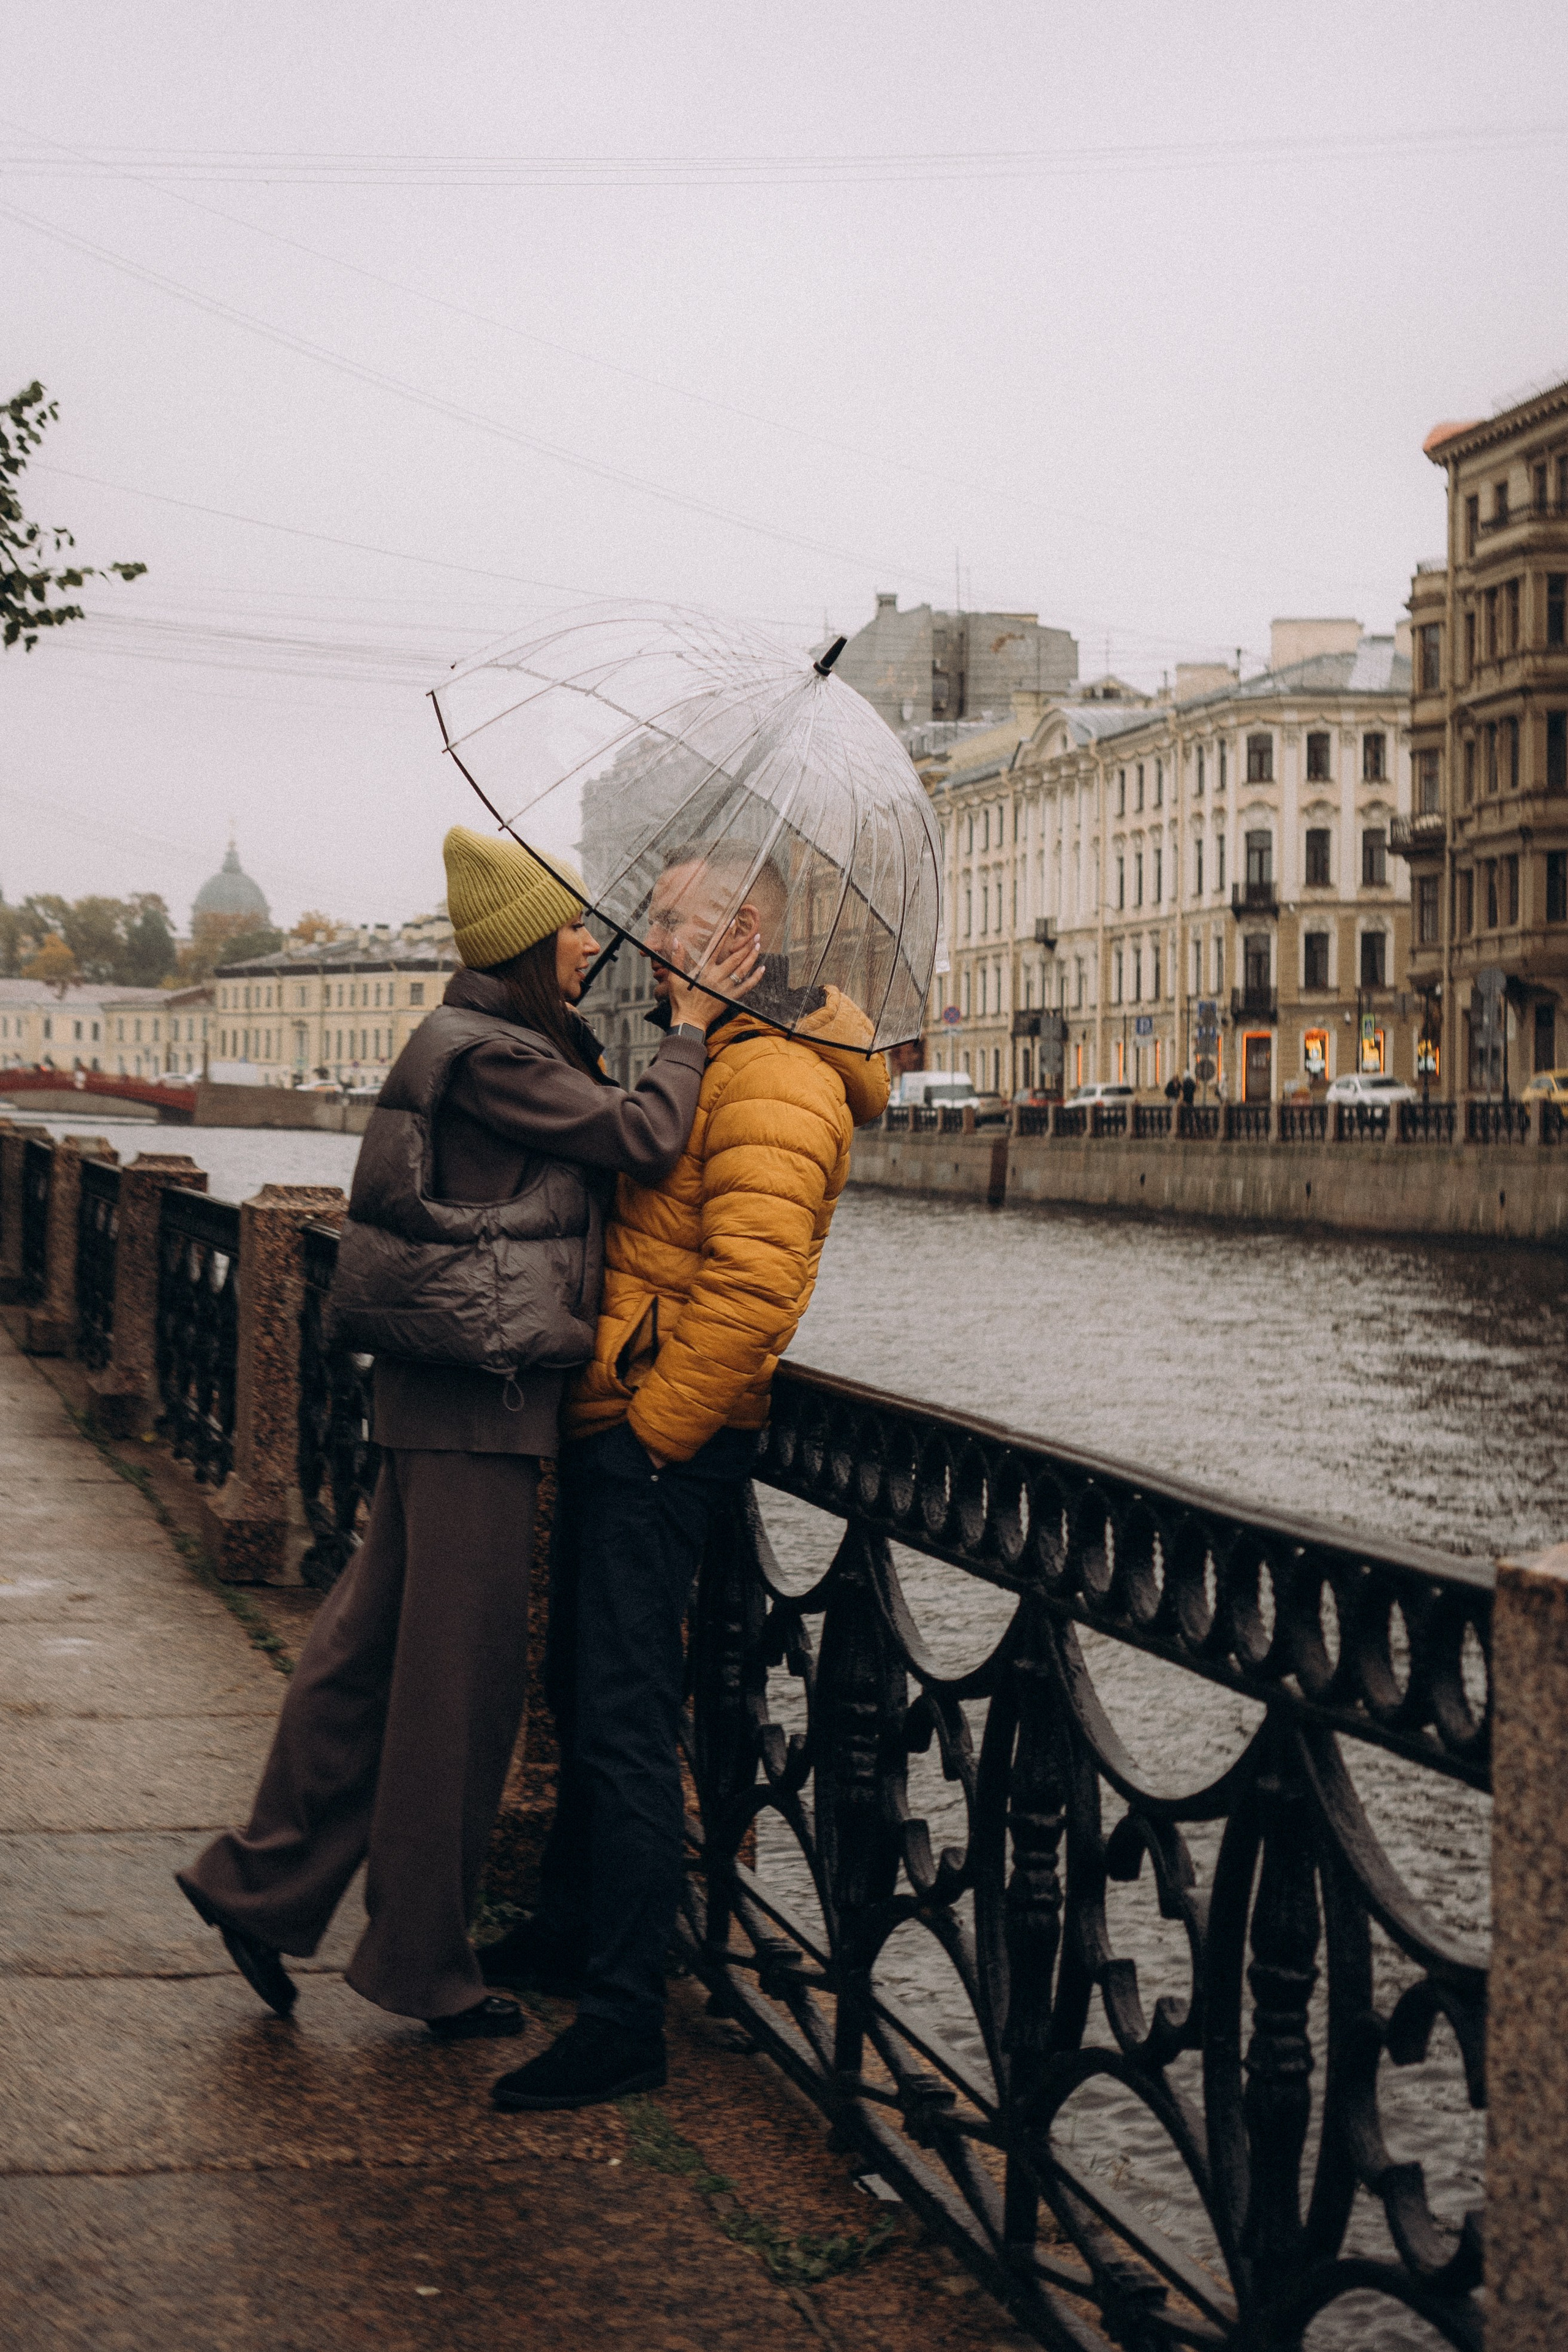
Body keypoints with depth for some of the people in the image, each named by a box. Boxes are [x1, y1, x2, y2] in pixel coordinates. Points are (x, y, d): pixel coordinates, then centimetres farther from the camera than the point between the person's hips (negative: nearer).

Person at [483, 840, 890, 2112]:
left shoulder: (774, 1080, -16)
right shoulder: (717, 1055, 19)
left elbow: (752, 1286, -25)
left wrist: (651, 1426, -20)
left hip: (660, 1438, -11)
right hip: (625, 1426, 11)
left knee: (624, 1718, -10)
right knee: (585, 1687, 20)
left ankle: (624, 2018, -6)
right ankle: (572, 1927, 34)